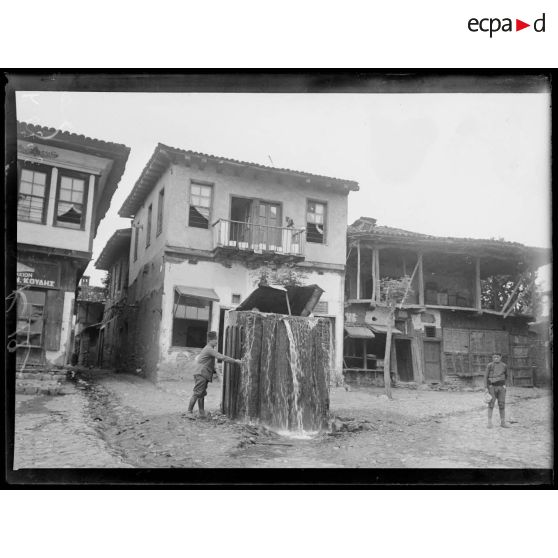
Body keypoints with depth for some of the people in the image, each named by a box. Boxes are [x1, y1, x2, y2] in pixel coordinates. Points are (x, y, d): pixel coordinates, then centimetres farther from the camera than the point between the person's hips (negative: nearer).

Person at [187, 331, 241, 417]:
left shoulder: (207, 349, 19)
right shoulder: (209, 349, -14)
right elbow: (221, 357, -22)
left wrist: (215, 371, 24)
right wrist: (235, 361, -21)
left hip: (204, 375, 10)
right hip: (201, 374, -10)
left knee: (202, 394, 10)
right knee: (196, 394, -9)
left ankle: (202, 413, 12)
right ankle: (189, 411, -7)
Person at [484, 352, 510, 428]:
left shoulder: (504, 366, 4)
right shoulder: (490, 365, -4)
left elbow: (506, 376, 20)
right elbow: (486, 377, -2)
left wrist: (504, 384, 8)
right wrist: (486, 388, -8)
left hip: (501, 387, 2)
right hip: (492, 387, -2)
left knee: (502, 404, 3)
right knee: (491, 404, -5)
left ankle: (503, 422, 11)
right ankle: (489, 422, 0)